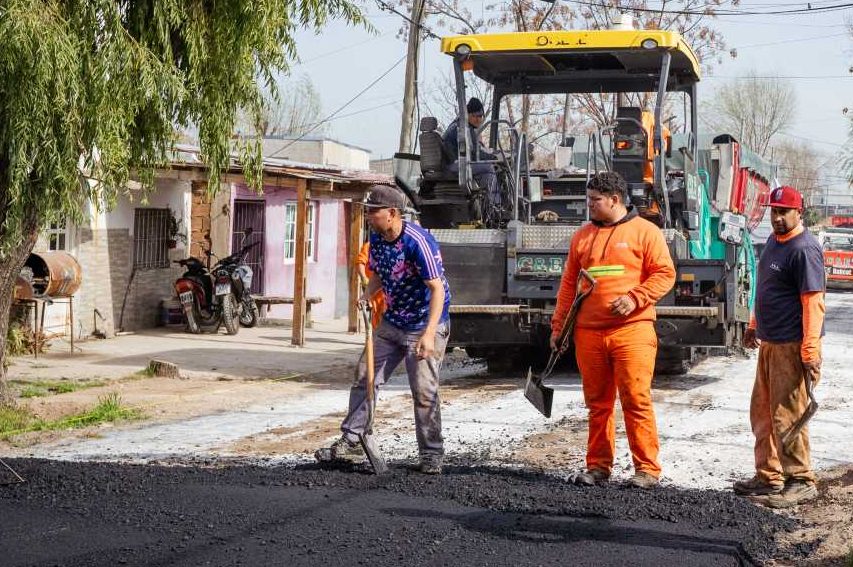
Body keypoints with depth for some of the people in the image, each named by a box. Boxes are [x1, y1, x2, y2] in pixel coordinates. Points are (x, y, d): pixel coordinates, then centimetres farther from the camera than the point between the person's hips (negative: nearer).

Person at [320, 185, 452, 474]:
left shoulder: (418, 242, -25)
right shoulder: (376, 237, 0)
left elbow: (437, 289, -28)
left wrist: (429, 334, -37)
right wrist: (366, 297, -5)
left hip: (425, 327, -8)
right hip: (392, 323, 8)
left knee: (424, 391, -8)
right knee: (365, 376, 4)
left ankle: (431, 455, 5)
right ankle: (351, 441, 10)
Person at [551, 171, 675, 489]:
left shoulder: (644, 232, 2)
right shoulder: (582, 236, 17)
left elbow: (664, 274, -2)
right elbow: (569, 284, 19)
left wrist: (634, 299, -15)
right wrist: (558, 325, 14)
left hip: (632, 330, -5)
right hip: (588, 333, 5)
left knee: (636, 400, -7)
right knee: (597, 402, 8)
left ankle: (647, 468, -1)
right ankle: (598, 466, 17)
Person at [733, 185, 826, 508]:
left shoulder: (804, 249, -16)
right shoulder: (774, 242, 15)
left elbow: (813, 302, -21)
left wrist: (810, 352, -25)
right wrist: (755, 325, 29)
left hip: (791, 346, -10)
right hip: (769, 343, 10)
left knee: (787, 416, -6)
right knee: (763, 413, 15)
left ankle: (801, 482, 4)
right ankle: (769, 478, 25)